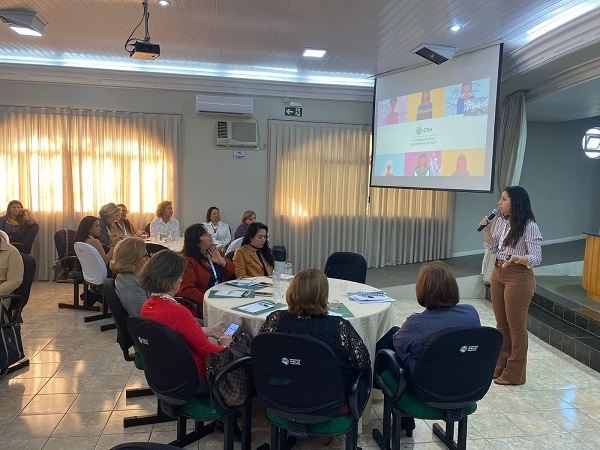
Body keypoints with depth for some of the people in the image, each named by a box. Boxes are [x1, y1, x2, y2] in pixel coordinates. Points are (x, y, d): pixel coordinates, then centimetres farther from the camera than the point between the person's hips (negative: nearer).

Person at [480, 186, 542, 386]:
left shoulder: (529, 227, -16)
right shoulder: (500, 221, 6)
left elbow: (536, 258, -18)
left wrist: (515, 258, -36)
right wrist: (486, 229, -3)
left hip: (518, 277, -7)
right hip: (498, 273, 7)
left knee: (516, 325, 4)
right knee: (501, 323, 16)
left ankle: (514, 373, 17)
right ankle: (500, 366, 29)